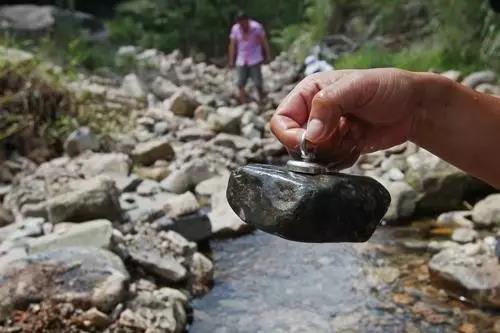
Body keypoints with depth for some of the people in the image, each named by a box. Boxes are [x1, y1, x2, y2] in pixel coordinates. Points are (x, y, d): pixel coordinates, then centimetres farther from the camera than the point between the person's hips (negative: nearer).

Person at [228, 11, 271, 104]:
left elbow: (264, 42, -2)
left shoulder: (256, 27, -8)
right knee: (240, 84, -3)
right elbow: (232, 45, 6)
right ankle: (243, 104, 2)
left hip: (255, 60, -3)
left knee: (258, 83, -4)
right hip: (241, 61, 3)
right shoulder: (235, 29, 0)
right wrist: (231, 60, 6)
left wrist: (268, 55, -5)